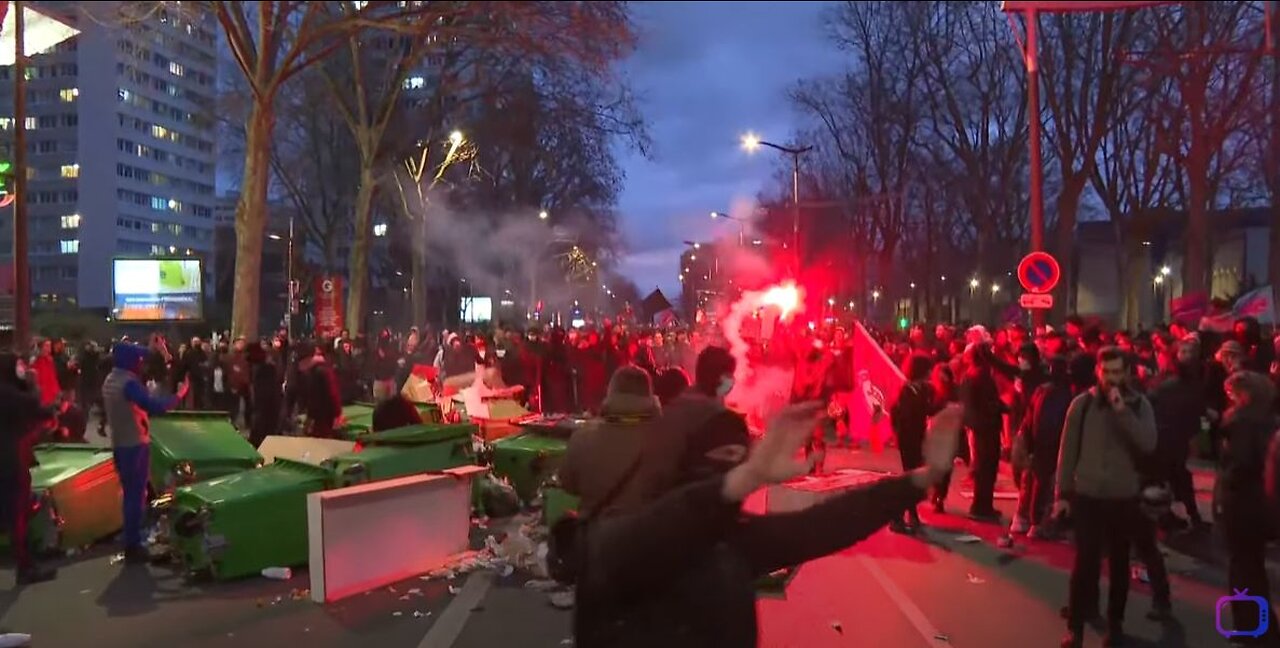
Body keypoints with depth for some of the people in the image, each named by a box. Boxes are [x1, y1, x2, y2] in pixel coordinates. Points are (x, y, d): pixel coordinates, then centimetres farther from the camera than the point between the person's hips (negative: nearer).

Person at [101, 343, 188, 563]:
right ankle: (133, 546, 2)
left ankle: (130, 542, 23)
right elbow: (155, 407, -28)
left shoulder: (110, 381, 12)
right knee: (137, 495, -2)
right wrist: (179, 394, -20)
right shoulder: (128, 382, -18)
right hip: (135, 445, -9)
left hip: (119, 443, 9)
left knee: (129, 493, 16)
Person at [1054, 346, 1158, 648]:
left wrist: (1122, 411, -23)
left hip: (1124, 497, 1)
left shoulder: (1139, 405, -1)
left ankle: (1115, 622, 28)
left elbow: (1148, 445, -16)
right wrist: (1062, 493, -1)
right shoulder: (1082, 404, -3)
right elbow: (1068, 450, 0)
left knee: (1119, 563, 12)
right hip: (1087, 495, -1)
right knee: (1085, 562, -1)